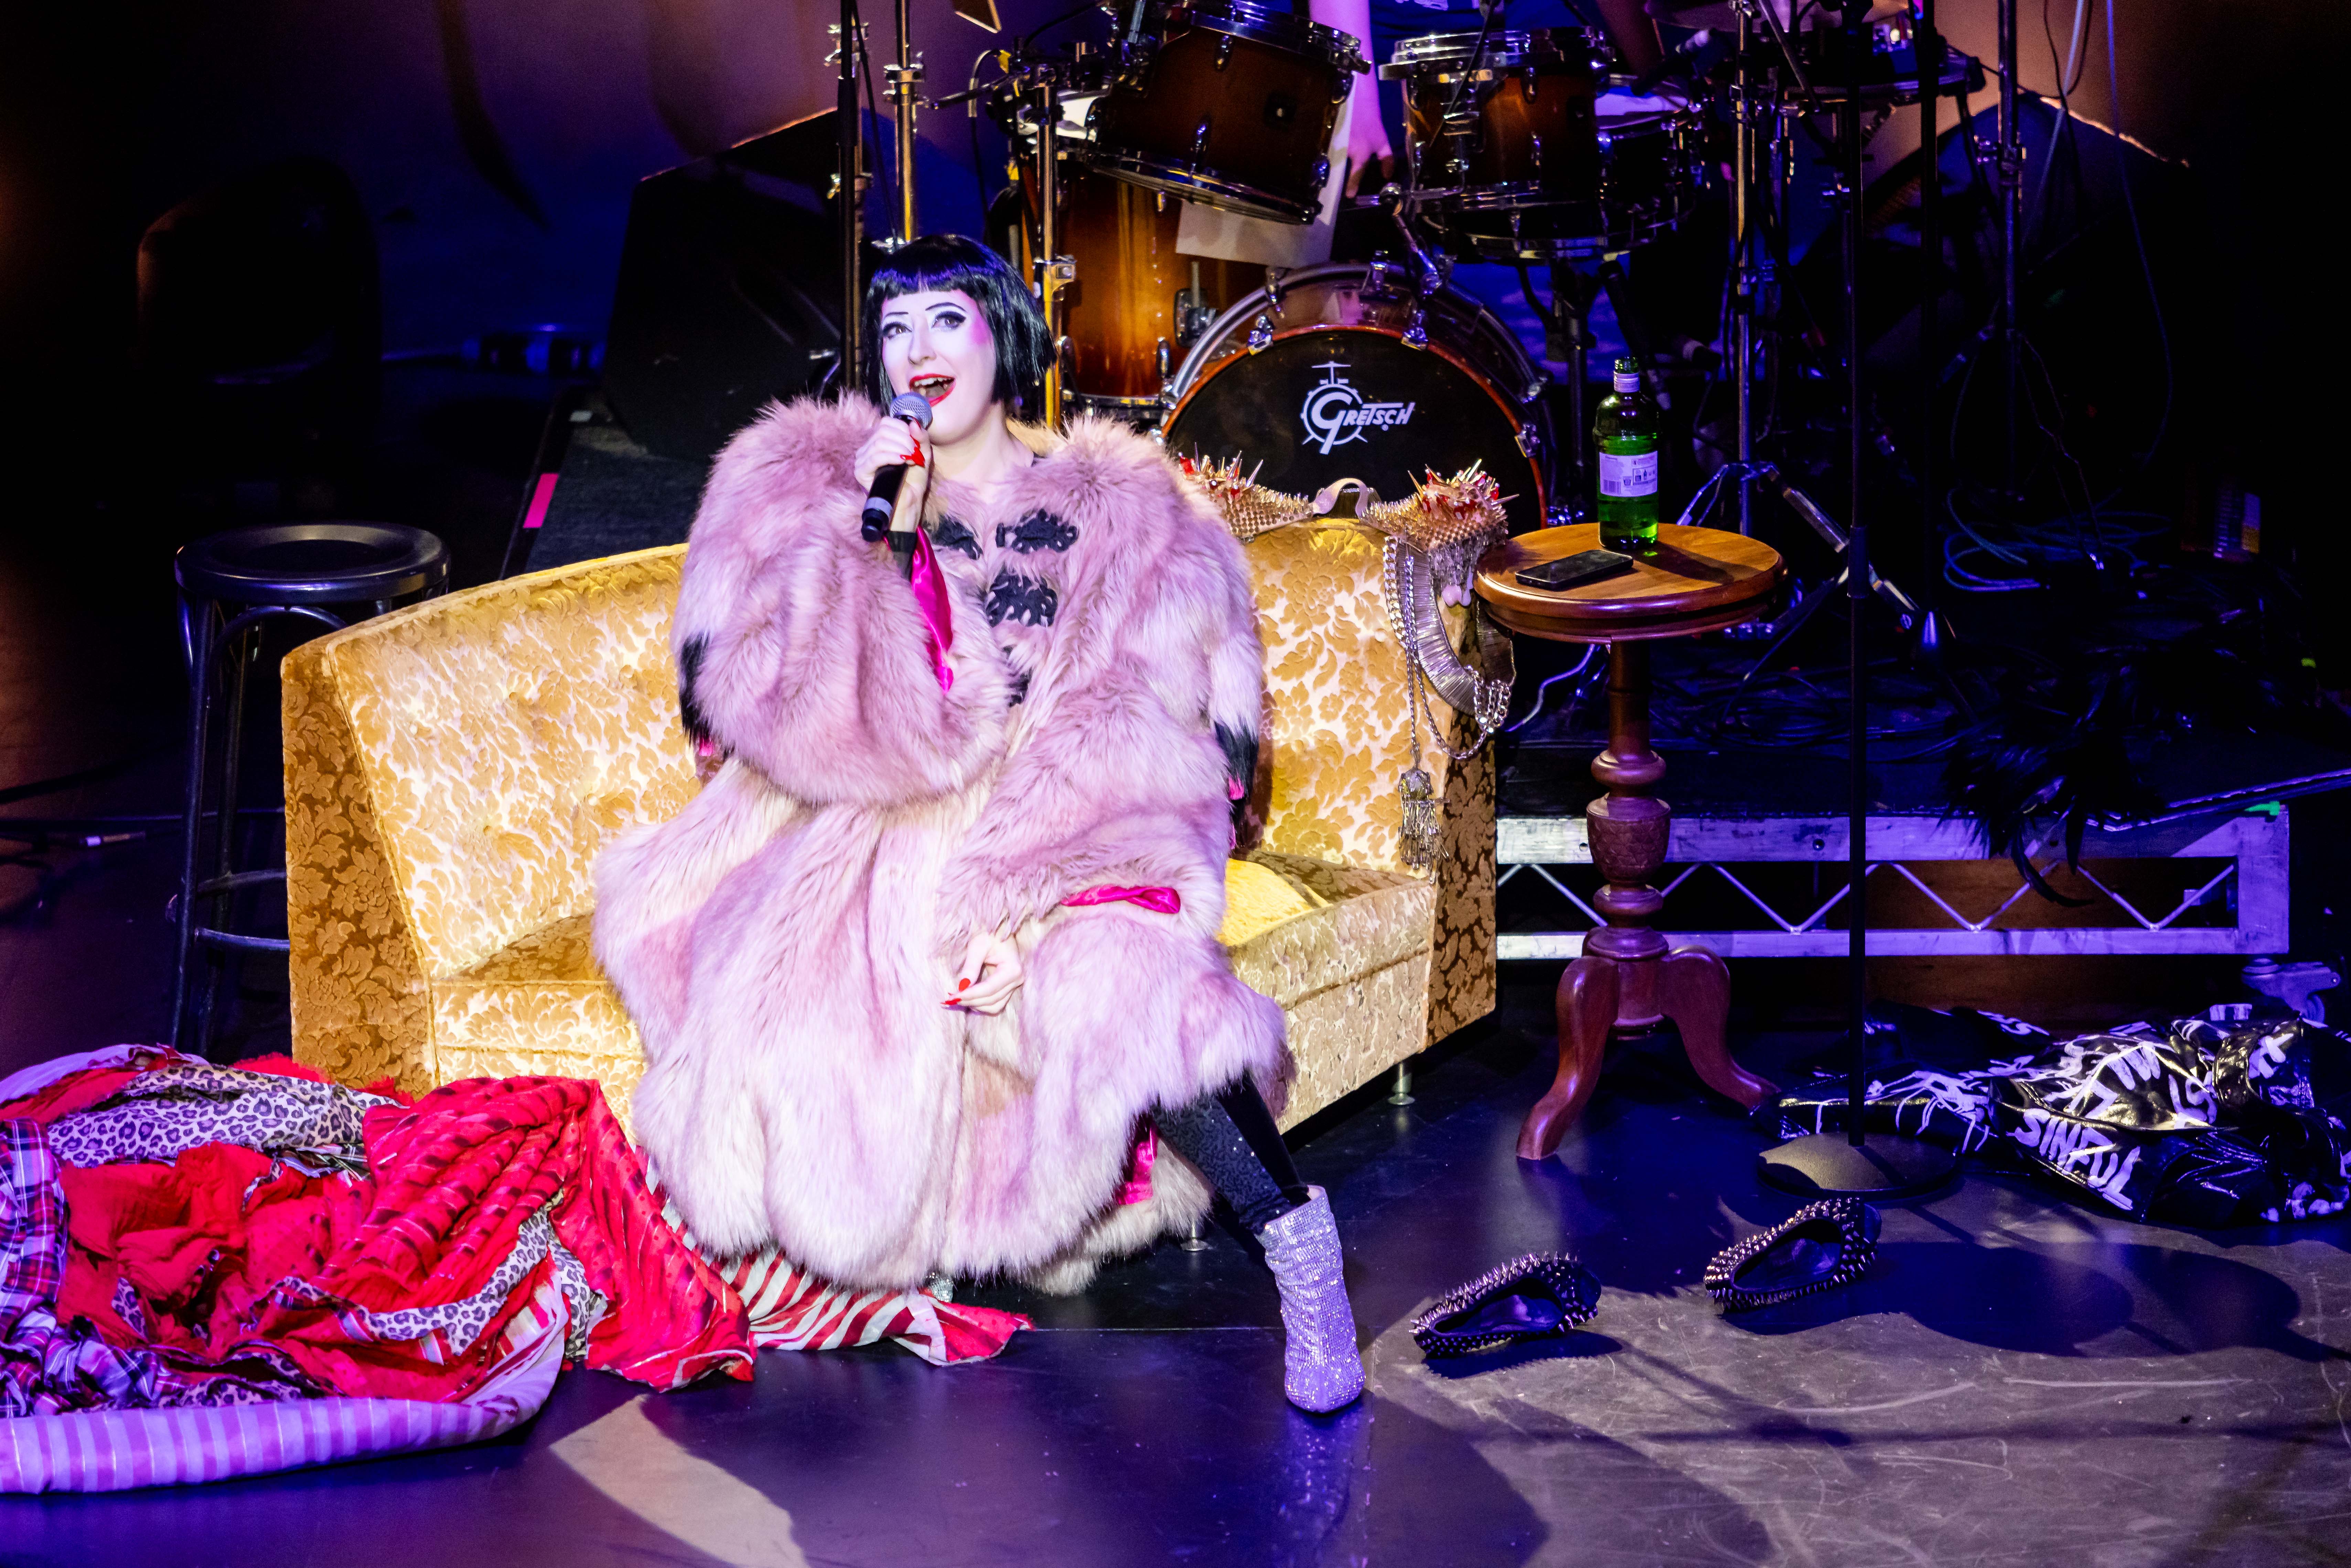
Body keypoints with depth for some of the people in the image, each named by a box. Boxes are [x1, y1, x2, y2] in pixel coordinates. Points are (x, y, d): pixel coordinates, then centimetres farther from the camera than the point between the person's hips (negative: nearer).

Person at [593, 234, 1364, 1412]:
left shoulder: (1122, 510, 6)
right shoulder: (802, 484, 9)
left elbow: (1132, 740, -5)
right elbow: (777, 708, -5)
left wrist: (1026, 901, -20)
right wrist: (867, 539, -15)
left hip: (1059, 847, -1)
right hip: (862, 844, 1)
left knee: (1107, 980, -34)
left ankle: (1295, 1236, -19)